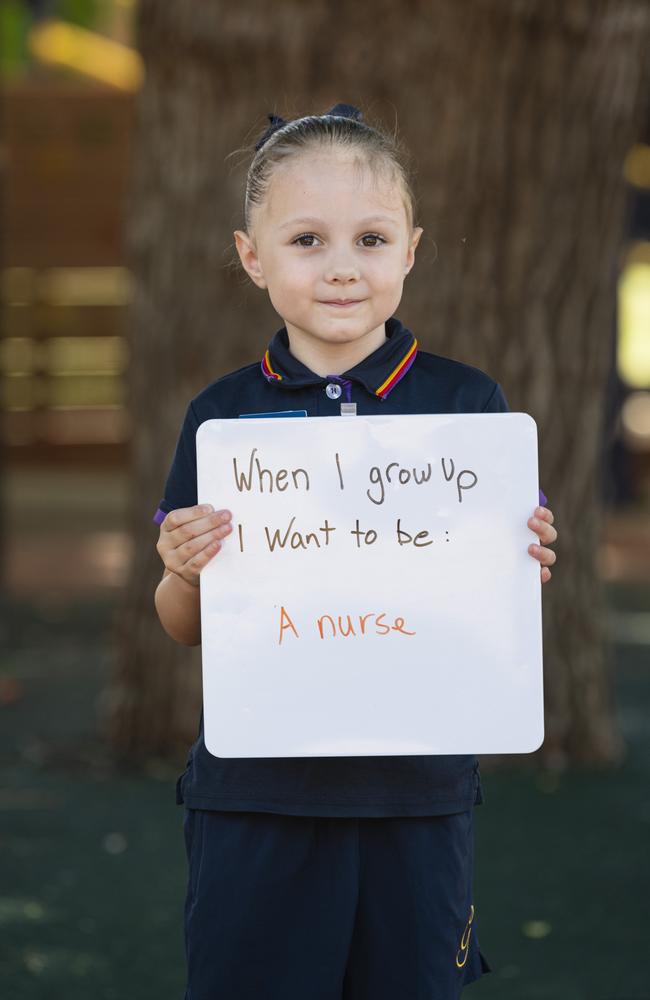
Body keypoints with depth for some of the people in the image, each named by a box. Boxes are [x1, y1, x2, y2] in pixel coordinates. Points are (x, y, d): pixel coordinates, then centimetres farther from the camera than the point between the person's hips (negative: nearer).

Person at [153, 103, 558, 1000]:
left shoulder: (468, 405, -2)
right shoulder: (223, 416, 0)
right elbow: (187, 630, 7)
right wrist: (184, 575, -14)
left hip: (419, 797, 0)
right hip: (253, 798, 0)